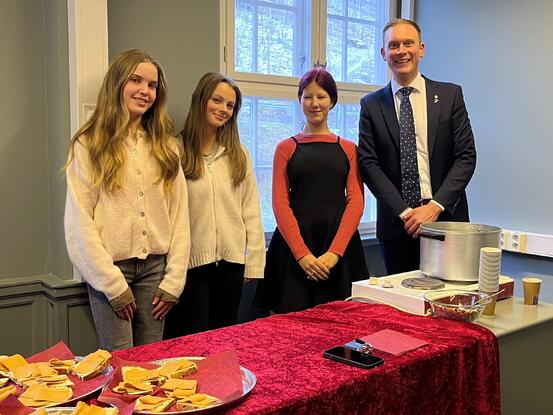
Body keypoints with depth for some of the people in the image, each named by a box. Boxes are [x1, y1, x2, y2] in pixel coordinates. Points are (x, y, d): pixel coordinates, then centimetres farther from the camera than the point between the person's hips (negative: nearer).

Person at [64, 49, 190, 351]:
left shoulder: (165, 146, 9)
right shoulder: (89, 145, -3)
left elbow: (179, 214, 6)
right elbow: (79, 222, -7)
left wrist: (173, 281, -1)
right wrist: (113, 285, -10)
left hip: (155, 267, 4)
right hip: (110, 268, -3)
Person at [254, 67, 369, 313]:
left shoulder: (348, 149, 9)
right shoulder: (287, 148, 7)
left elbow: (355, 202, 1)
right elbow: (280, 204, -1)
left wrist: (334, 252, -11)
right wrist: (302, 254, -13)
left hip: (339, 244, 1)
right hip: (295, 244, -1)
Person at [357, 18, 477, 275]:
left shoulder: (450, 95, 5)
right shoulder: (371, 105, 6)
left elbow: (466, 156, -1)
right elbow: (368, 164, -1)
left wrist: (436, 206, -12)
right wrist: (404, 212, -10)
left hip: (445, 218, 0)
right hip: (396, 224, 1)